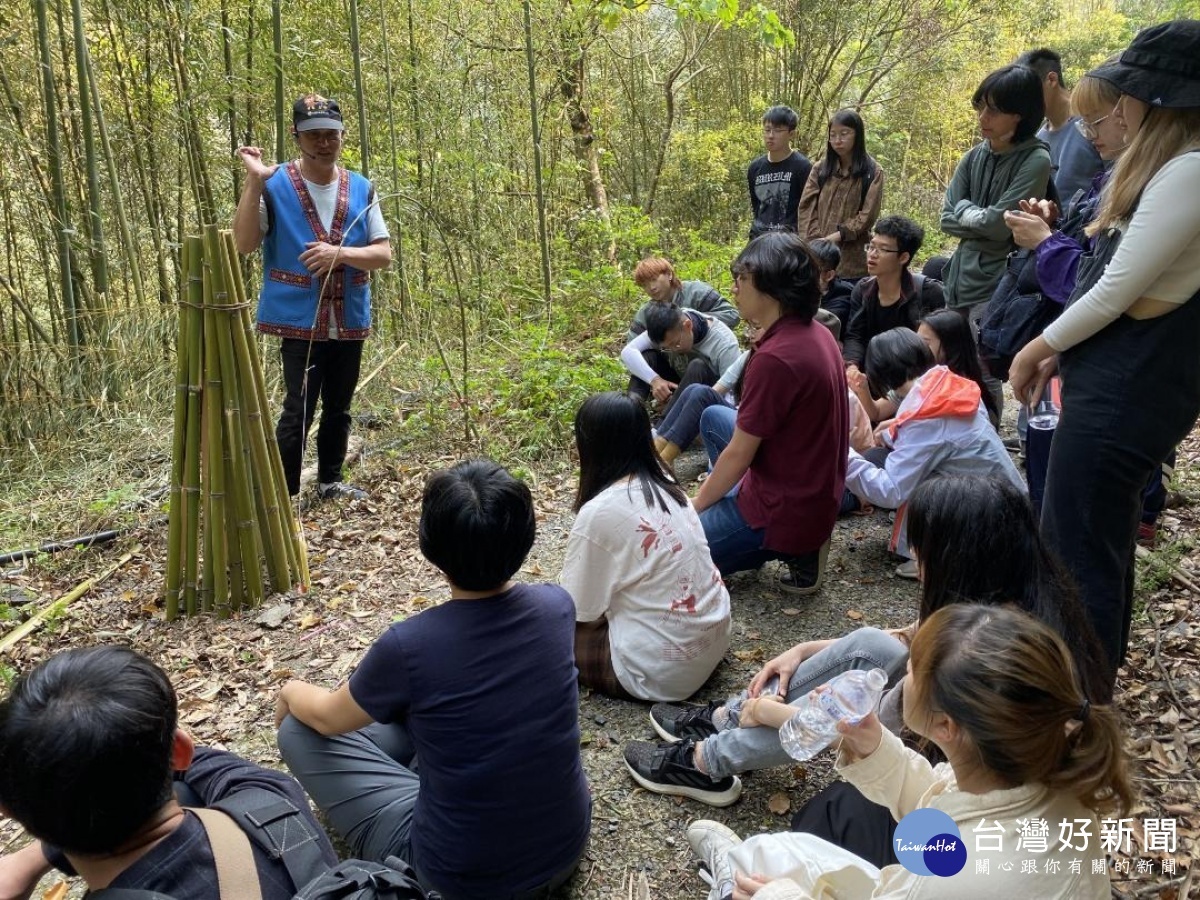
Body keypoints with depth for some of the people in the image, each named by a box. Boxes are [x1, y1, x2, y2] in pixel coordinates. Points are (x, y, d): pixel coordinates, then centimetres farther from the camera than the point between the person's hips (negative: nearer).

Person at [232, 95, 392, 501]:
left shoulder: (361, 189, 5)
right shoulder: (275, 184, -6)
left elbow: (383, 253, 1)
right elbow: (243, 244, -14)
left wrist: (340, 253, -16)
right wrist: (253, 182, -21)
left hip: (349, 320, 4)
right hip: (299, 319, -4)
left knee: (339, 407, 15)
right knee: (299, 409, -6)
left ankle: (330, 479, 31)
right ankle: (282, 493, 5)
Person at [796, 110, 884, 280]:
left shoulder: (872, 172, 5)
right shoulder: (820, 170, 12)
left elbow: (867, 215, -3)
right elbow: (806, 208, 3)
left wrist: (838, 236, -15)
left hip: (853, 261, -2)